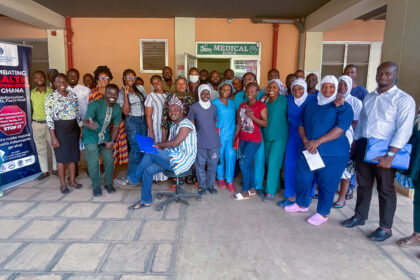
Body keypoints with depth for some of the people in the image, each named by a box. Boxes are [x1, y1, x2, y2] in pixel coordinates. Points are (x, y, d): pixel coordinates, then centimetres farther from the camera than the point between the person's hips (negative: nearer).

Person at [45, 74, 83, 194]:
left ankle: (72, 180, 23)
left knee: (73, 155, 10)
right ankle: (63, 184, 15)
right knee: (61, 157, 3)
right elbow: (49, 118, -11)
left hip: (73, 128, 5)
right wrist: (53, 137, -15)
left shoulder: (73, 96, 7)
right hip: (60, 128, -4)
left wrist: (81, 130, 9)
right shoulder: (50, 97, -8)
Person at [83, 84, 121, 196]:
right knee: (93, 163, -4)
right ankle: (96, 186, 17)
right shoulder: (95, 105, -23)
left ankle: (108, 183, 26)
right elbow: (85, 121, -33)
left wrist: (112, 141, -11)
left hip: (105, 137, 4)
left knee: (109, 160, 5)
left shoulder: (117, 108, -7)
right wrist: (90, 124, -57)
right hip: (91, 137, -4)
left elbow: (116, 126, -1)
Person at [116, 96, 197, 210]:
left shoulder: (185, 124, -12)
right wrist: (160, 146, -2)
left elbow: (176, 143, -22)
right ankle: (146, 200, 8)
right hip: (175, 157, 9)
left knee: (150, 153, -20)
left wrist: (159, 144, -9)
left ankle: (133, 179, -1)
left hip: (182, 160, -9)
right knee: (148, 170, -6)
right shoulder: (174, 126, 19)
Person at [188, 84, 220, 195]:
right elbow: (191, 124, 5)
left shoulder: (213, 107, 8)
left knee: (212, 164, 7)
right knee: (200, 164, 4)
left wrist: (213, 134, 10)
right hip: (200, 142, -2)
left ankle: (210, 185, 24)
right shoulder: (194, 107, 0)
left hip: (214, 141, 2)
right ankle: (202, 186, 19)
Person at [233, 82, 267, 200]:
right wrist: (235, 137, 9)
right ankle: (252, 188, 26)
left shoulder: (261, 105, -9)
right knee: (248, 163, 12)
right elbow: (239, 123, 12)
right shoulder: (242, 105, 10)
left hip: (254, 140, -6)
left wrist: (251, 116, -23)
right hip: (243, 139, 6)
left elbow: (265, 123, -14)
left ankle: (245, 192, 3)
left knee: (243, 163, -10)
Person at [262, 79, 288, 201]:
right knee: (269, 163, 12)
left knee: (273, 163, -9)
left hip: (279, 137, -6)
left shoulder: (284, 100, -7)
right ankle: (276, 185, 30)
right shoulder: (265, 101, 9)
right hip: (267, 136, 6)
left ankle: (271, 191, -1)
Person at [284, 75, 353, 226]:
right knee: (302, 178, 10)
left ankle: (323, 213, 23)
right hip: (308, 150, 5)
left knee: (327, 183, 3)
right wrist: (305, 140, -9)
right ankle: (302, 204, 34)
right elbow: (301, 123, 9)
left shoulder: (343, 107, -4)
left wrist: (318, 141, -23)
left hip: (332, 154, -4)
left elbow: (340, 128, -16)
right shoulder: (311, 103, 12)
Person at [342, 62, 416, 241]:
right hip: (363, 146, 6)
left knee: (385, 189, 5)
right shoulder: (369, 97, 14)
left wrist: (390, 156, -22)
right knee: (363, 184, 16)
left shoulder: (403, 99, -6)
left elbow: (404, 130, -15)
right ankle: (359, 216, 32)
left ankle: (385, 228, 19)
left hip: (384, 149, -5)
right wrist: (355, 145, 13)